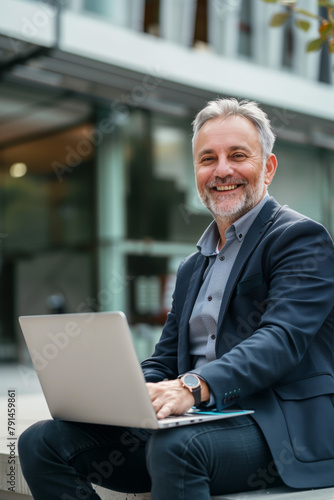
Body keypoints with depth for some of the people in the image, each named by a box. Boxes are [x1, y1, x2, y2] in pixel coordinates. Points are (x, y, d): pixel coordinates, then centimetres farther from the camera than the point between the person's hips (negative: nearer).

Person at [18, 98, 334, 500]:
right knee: (43, 442, -6)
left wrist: (195, 386, -33)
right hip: (199, 420, 7)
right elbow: (166, 360, 19)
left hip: (279, 425, -7)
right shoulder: (192, 266, 23)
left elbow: (281, 338, -17)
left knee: (175, 447, -38)